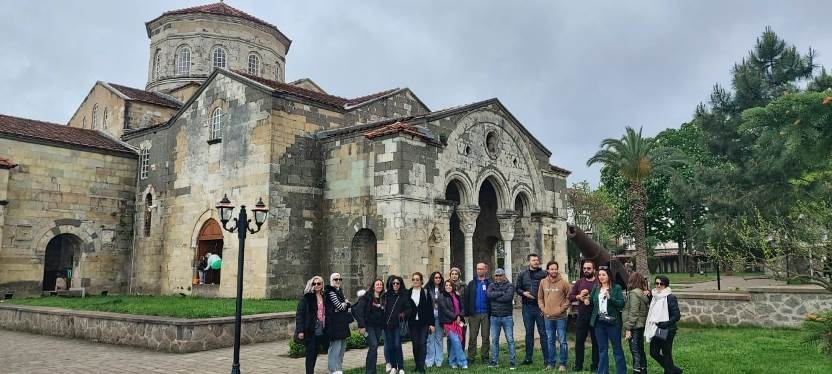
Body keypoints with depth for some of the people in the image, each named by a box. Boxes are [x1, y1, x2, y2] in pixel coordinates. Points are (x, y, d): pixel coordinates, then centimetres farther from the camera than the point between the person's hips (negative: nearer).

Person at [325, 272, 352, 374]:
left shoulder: (340, 291, 17)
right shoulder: (331, 292, -12)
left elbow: (348, 304, 16)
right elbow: (339, 306, -16)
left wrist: (344, 303, -5)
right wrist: (345, 303, 3)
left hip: (342, 324, 9)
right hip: (335, 324, -9)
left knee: (342, 346, 15)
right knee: (336, 347, -8)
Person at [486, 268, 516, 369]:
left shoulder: (510, 285, -1)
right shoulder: (491, 285, 9)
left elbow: (508, 297, -18)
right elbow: (489, 295, -10)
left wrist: (495, 297, -10)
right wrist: (501, 293, -12)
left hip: (507, 317, -3)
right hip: (494, 317, 3)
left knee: (510, 340, 1)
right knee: (494, 340, 8)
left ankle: (512, 361, 7)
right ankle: (494, 361, 17)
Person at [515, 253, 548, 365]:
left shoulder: (544, 274, -3)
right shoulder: (522, 275, 9)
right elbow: (517, 288, 14)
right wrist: (523, 293, -7)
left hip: (540, 307, -3)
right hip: (527, 306, 3)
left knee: (543, 332, 1)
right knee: (529, 332, 12)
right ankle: (528, 357, 20)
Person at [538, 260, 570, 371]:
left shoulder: (564, 282, -6)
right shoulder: (543, 282, 4)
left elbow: (568, 298, -2)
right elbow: (540, 298, 11)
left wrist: (561, 309, -9)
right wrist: (543, 309, 0)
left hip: (561, 317, -3)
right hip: (547, 317, 3)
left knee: (562, 341, 3)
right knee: (550, 341, 13)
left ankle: (563, 364, 14)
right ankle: (550, 363, 23)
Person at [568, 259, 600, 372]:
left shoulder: (599, 283, -3)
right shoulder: (579, 282, 7)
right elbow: (570, 296, 5)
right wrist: (579, 296, -13)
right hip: (581, 317, 3)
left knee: (596, 342, 6)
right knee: (579, 341, 7)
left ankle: (595, 366, 18)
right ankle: (578, 366, 17)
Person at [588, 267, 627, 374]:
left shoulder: (616, 288, -5)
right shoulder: (596, 288, 7)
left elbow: (622, 304, -12)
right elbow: (592, 302, 14)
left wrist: (610, 297, -24)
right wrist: (587, 302, -7)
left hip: (612, 322, -4)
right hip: (599, 322, 4)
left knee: (617, 349, 6)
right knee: (602, 349, 13)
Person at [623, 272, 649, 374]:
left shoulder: (634, 293, -15)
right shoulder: (643, 293, 9)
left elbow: (633, 313, -18)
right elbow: (645, 311, 10)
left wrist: (628, 329, -16)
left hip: (635, 326, -9)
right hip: (642, 326, 9)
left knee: (635, 351, -4)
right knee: (640, 350, 17)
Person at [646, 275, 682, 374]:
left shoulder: (670, 298, -12)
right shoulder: (655, 296, 9)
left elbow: (677, 316, -15)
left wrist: (665, 324, -25)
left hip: (667, 331, -8)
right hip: (655, 330, 8)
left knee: (666, 354, 0)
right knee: (654, 353, 13)